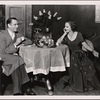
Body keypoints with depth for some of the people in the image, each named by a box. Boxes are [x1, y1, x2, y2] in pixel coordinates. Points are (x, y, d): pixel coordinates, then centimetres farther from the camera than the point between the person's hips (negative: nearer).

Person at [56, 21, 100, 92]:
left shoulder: (78, 34, 2)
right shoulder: (65, 36, 5)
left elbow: (85, 44, 3)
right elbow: (58, 43, -10)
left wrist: (93, 51, -6)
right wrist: (65, 33, -8)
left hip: (80, 54, 0)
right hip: (71, 55, 0)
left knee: (88, 66, -23)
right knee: (75, 66, -28)